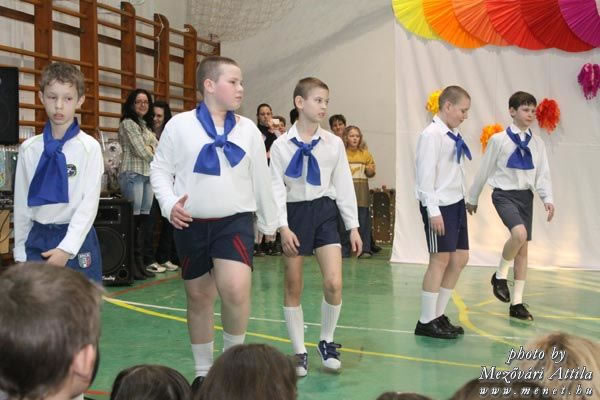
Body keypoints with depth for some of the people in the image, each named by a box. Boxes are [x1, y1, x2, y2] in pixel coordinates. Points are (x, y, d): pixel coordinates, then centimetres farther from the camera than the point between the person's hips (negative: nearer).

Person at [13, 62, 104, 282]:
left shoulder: (89, 147, -7)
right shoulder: (29, 148, 3)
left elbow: (90, 202, -10)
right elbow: (22, 203, 8)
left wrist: (67, 248, -18)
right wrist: (20, 251, 8)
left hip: (78, 239, -3)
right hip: (37, 239, 3)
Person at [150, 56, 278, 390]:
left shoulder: (248, 129, 5)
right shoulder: (180, 125, -2)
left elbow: (261, 178, 12)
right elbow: (160, 169, 3)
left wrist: (269, 222, 18)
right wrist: (169, 204, -13)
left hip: (235, 220, 0)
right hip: (192, 224, 0)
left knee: (236, 289, -21)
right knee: (199, 296, 9)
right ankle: (203, 372, 27)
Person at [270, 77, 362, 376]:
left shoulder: (334, 143, 1)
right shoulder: (281, 145, -4)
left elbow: (344, 185, 5)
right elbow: (277, 188, -4)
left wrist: (353, 226, 4)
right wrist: (283, 226, -13)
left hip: (325, 211, 1)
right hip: (295, 213, -1)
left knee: (334, 283, -11)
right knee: (293, 288, 4)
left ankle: (327, 342, 14)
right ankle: (299, 352, 18)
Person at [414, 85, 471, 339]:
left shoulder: (453, 136, 12)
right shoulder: (432, 134, -13)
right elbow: (426, 174, -18)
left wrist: (465, 200, 12)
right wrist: (433, 210, -20)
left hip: (456, 203, 9)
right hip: (440, 206, -9)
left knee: (460, 259, 10)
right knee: (440, 260, -5)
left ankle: (438, 315, 20)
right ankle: (426, 322, 4)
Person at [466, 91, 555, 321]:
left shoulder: (537, 143, 7)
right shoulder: (498, 140, -4)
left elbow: (543, 174, 7)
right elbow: (484, 170, 3)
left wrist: (548, 199, -9)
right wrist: (473, 198, 10)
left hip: (525, 196, 5)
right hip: (504, 194, -5)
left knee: (523, 248, 6)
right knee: (519, 234, -29)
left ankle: (517, 303, 14)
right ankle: (500, 275, -3)